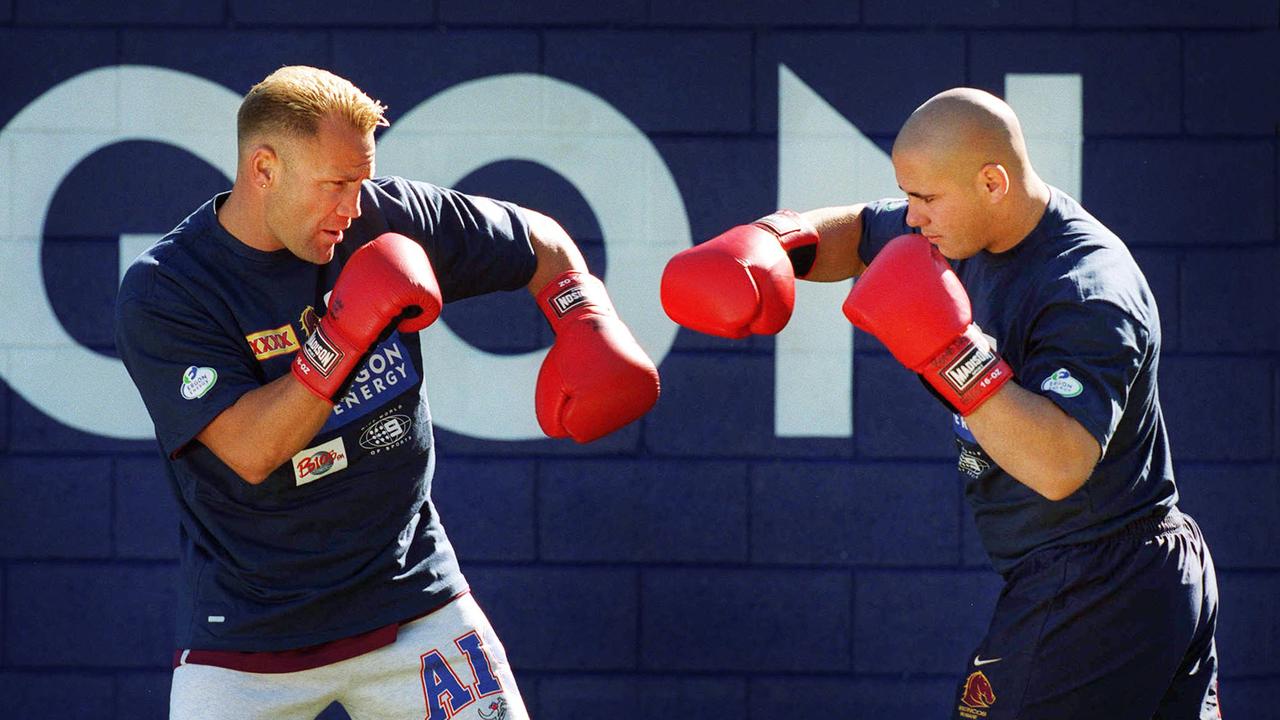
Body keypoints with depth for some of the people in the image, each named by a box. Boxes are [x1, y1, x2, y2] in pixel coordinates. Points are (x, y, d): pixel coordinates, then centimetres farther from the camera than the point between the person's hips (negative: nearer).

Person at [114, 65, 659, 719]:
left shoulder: (388, 219, -3)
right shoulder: (161, 295, -13)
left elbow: (538, 242, 11)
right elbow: (250, 453, -22)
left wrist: (588, 327, -8)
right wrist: (345, 335, -28)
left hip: (411, 598, 3)